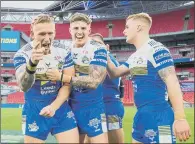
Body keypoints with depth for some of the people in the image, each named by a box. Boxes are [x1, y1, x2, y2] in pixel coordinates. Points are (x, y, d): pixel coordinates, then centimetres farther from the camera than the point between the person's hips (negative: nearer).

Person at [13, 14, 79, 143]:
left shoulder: (63, 51, -5)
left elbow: (68, 84, -2)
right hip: (35, 111, -2)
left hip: (61, 109, 2)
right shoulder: (22, 54, -13)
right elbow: (24, 86, -30)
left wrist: (54, 106, -17)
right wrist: (32, 63, -48)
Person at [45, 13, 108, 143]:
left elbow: (94, 81, -21)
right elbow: (60, 76, 16)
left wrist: (62, 77, -22)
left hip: (92, 109, -5)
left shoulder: (98, 49, -10)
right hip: (72, 107, 5)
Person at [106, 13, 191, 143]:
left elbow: (172, 82, -19)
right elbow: (115, 73, 25)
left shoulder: (156, 50, -12)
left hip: (158, 117, -9)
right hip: (141, 115, 9)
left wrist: (180, 118, -23)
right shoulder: (134, 57, 16)